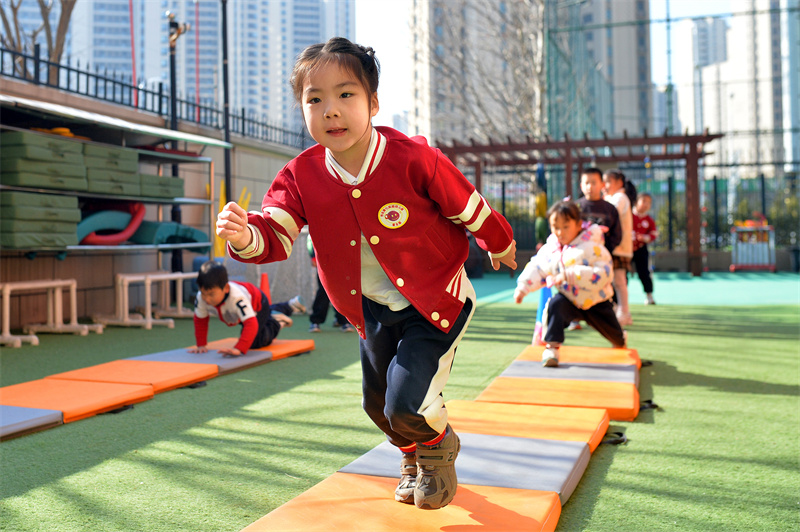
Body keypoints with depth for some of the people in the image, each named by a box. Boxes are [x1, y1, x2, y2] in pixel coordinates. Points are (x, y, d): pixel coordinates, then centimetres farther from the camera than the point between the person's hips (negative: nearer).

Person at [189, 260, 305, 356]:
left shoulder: (237, 297, -53)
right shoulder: (201, 298, -36)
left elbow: (251, 324, -59)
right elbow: (200, 321, -17)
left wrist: (238, 349, -68)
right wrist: (201, 345, -21)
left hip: (258, 305, -6)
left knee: (254, 342, -13)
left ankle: (277, 321, 8)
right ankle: (289, 306, 55)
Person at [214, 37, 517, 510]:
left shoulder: (413, 159, -22)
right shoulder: (301, 176, -11)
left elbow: (470, 208, -7)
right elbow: (276, 234, -19)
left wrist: (501, 246, 8)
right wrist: (245, 236, -43)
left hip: (436, 302, -5)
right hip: (373, 310, 5)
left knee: (406, 405, -13)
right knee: (378, 404, 16)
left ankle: (439, 449, 26)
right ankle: (413, 457, 51)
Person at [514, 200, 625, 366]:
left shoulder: (592, 247, -22)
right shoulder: (550, 248, -7)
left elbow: (603, 274, -30)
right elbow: (536, 268, 1)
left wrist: (570, 275, -39)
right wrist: (522, 288, -15)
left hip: (596, 302, -2)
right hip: (568, 299, 2)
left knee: (615, 335, 16)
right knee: (554, 305, -33)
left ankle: (621, 344, 56)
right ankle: (551, 347, -22)